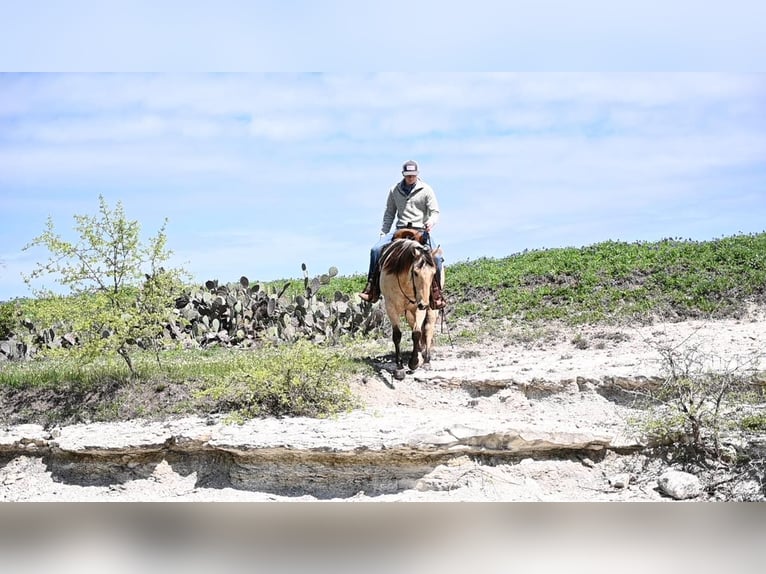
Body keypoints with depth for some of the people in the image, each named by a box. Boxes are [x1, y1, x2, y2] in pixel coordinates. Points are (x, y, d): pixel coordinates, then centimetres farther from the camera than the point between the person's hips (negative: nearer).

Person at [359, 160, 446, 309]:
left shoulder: (426, 190, 2)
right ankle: (372, 290, -16)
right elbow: (389, 214, 16)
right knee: (376, 249, -19)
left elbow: (435, 212, -1)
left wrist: (431, 222, -24)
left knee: (436, 257, -26)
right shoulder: (395, 190, 10)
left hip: (420, 230, -2)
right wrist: (383, 234, 8)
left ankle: (436, 295, -13)